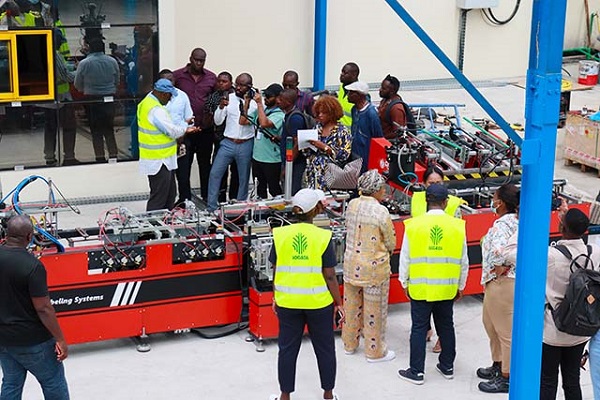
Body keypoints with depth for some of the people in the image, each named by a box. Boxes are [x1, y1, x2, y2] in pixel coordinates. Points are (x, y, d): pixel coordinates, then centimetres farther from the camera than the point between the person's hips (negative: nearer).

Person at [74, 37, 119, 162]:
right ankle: (113, 155, 9)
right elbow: (117, 81, 8)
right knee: (109, 129, 12)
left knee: (96, 130, 6)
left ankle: (100, 157, 5)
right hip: (109, 98, 2)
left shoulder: (84, 63, -10)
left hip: (92, 99, -2)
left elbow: (77, 85, -1)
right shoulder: (112, 61, -2)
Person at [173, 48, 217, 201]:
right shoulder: (177, 76, -4)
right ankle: (185, 200, 6)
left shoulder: (211, 78, 4)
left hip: (205, 129, 2)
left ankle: (207, 199, 24)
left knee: (205, 165, 14)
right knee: (183, 166, -1)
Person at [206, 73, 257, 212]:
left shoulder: (253, 102, -5)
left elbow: (244, 122, -12)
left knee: (244, 178, 9)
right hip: (228, 143, 1)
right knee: (215, 174, -4)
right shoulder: (229, 98, 0)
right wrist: (221, 106, -16)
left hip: (245, 145, -1)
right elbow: (218, 121, -1)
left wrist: (246, 104, -19)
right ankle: (211, 208, 5)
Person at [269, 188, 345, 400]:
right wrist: (339, 303, 1)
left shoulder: (281, 235, -5)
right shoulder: (323, 237, -12)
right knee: (324, 349, 15)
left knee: (288, 349, 14)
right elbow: (330, 276, -9)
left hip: (288, 303, 2)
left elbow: (276, 271, 2)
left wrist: (276, 297, 16)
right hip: (318, 303, -2)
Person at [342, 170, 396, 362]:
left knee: (351, 305, 19)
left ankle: (349, 344, 34)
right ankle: (375, 351, 20)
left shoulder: (352, 205, -4)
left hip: (351, 264, 6)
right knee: (374, 309, 8)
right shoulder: (381, 212, -20)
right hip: (373, 267, -6)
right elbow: (391, 243, -10)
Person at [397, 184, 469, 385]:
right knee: (446, 326, 16)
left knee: (419, 327, 5)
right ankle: (447, 367, 27)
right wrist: (460, 286, 16)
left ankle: (417, 371, 10)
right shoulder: (457, 226, -5)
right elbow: (463, 261, 3)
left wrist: (405, 283, 8)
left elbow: (405, 258, -4)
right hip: (447, 288, 2)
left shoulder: (414, 225, -10)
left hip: (420, 287, -2)